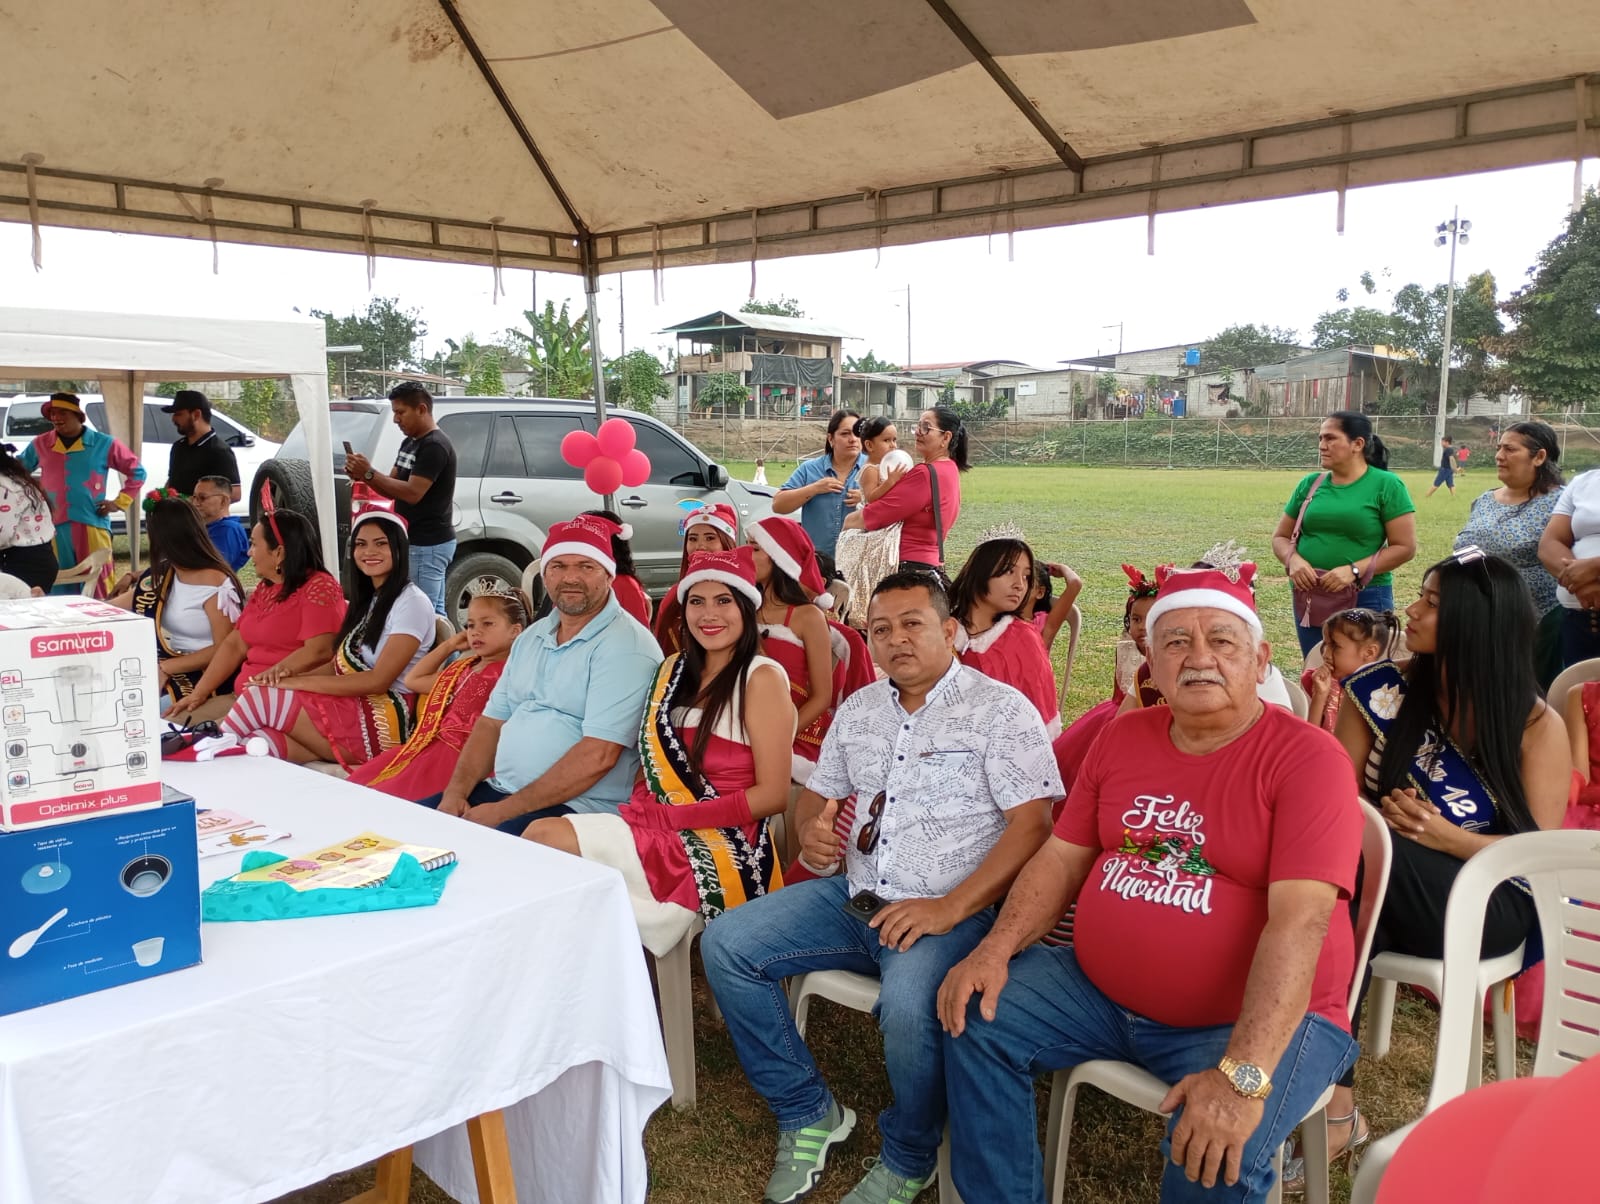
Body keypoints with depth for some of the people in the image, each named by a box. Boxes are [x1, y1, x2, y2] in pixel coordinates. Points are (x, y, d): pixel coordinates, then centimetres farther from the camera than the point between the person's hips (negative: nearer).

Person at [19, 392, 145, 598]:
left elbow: (137, 472, 9)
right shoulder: (40, 444, 11)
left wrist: (119, 502, 2)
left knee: (97, 586, -4)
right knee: (56, 587, 7)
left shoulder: (104, 444, 4)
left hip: (92, 525, -3)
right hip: (52, 528, 3)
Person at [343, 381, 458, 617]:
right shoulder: (409, 442, 15)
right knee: (435, 613, 12)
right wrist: (363, 476, -3)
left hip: (428, 545, -10)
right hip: (420, 542, 10)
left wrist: (369, 473, -19)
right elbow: (393, 488, 15)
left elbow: (412, 493, -23)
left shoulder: (435, 446, -17)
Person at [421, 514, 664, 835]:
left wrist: (503, 812, -19)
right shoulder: (532, 637, 15)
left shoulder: (625, 646, -14)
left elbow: (598, 756, -21)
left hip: (577, 807, -8)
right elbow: (492, 722, 15)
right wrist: (456, 792, -2)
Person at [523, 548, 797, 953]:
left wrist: (667, 817, -15)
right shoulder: (674, 668, 14)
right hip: (655, 824, 6)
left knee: (544, 838, -20)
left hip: (720, 845, -6)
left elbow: (773, 795, -10)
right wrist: (642, 807, -6)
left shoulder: (762, 677, -6)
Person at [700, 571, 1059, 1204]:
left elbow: (1032, 822, -14)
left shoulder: (1001, 710, -6)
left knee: (908, 1005, -36)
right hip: (853, 896, 7)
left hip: (949, 912, -6)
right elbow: (819, 792, 23)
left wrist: (950, 908, -22)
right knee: (725, 944, -7)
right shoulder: (858, 708, 14)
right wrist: (811, 835, -3)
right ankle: (809, 1114, 8)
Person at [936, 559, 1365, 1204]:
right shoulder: (1123, 736, 6)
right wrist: (996, 949, -8)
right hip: (1099, 990, 6)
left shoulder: (1309, 758, -14)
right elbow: (1061, 857, 9)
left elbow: (1299, 921, -24)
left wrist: (1243, 1074, -34)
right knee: (975, 1020, -2)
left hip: (1263, 1019, -6)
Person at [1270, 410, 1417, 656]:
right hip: (1309, 599, 4)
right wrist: (1293, 560, -9)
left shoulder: (1386, 485, -5)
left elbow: (1405, 547, -8)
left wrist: (1354, 571, -18)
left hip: (1366, 598, -4)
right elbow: (1280, 537, 13)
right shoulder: (1310, 484, 7)